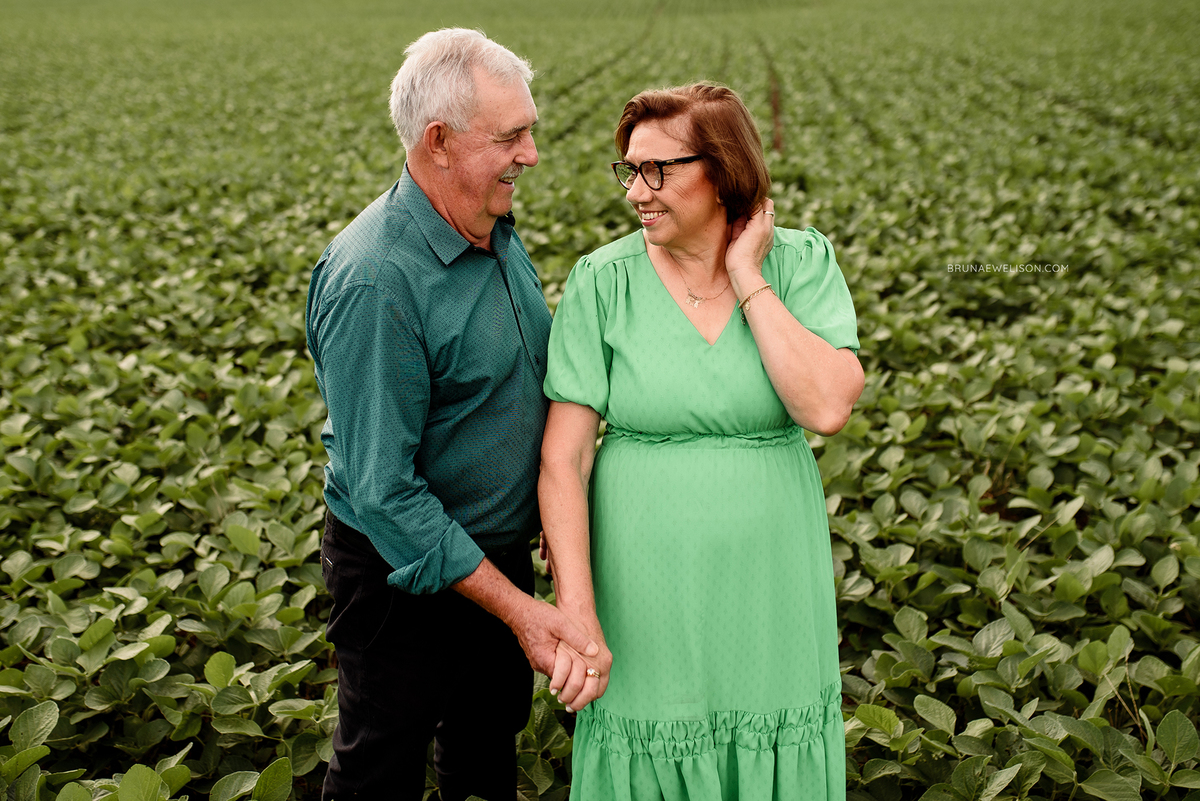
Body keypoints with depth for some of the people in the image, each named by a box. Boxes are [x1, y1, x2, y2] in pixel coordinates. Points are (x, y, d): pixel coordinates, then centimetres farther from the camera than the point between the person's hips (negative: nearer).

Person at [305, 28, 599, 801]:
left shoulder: (496, 230, -1)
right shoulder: (374, 281, -30)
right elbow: (382, 489, -29)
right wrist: (515, 606, -27)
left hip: (500, 549, 8)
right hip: (405, 572, -8)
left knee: (491, 737, 26)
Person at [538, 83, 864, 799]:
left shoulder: (801, 263, -5)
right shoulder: (602, 283, -8)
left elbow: (829, 409, -20)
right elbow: (564, 458, -11)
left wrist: (747, 280, -16)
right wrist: (575, 612, -17)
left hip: (767, 587, 1)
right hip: (650, 591, -1)